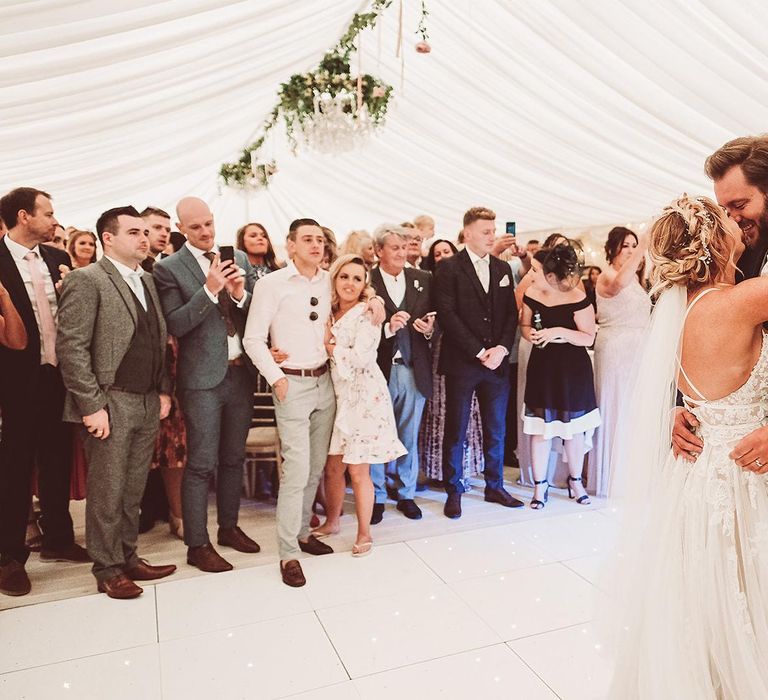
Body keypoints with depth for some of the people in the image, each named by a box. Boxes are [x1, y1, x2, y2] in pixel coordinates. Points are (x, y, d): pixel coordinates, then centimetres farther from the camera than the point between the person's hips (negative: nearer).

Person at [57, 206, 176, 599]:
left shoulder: (147, 280, 14)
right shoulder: (86, 281, -8)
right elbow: (71, 348, -14)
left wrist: (163, 390, 9)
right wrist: (91, 406, -16)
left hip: (148, 404, 6)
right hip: (110, 405, -6)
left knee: (133, 491, 15)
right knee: (107, 494, 6)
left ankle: (128, 558, 29)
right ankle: (107, 571, 22)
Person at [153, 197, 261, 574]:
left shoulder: (239, 258, 8)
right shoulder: (169, 268, -5)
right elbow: (175, 325, -13)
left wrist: (241, 294, -13)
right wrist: (210, 289, -22)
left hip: (241, 372, 5)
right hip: (202, 376, -4)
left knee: (233, 457, 16)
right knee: (201, 464, 2)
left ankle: (229, 527, 32)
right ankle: (197, 544, 17)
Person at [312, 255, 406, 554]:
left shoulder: (367, 313, -8)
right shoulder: (329, 313, 10)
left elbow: (362, 357, -19)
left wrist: (331, 347, -8)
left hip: (363, 397, -6)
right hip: (336, 395, 6)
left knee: (357, 470, 0)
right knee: (332, 467, 11)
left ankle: (364, 533, 17)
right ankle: (332, 521, 33)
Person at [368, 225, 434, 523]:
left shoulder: (423, 279, 8)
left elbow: (434, 321, 9)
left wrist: (429, 328, -12)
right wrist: (387, 328, -23)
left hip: (413, 369, 3)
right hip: (379, 369, -3)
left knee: (409, 436, 14)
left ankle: (406, 493, 30)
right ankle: (376, 496, 23)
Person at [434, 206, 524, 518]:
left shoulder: (502, 268, 13)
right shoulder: (449, 268, -4)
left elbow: (511, 313, 10)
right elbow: (447, 314, -11)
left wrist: (501, 348, -6)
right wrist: (479, 352, -13)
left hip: (497, 361, 5)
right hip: (461, 363, -4)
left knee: (496, 429, 13)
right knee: (455, 431, 5)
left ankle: (494, 486, 28)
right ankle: (454, 492, 19)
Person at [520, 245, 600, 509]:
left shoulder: (577, 299, -15)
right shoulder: (531, 295, -3)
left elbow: (589, 338, -10)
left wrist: (560, 332, -24)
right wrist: (532, 334, -11)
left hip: (573, 371, -2)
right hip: (541, 367, 3)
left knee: (574, 428, 10)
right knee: (539, 428, 4)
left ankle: (575, 481, 32)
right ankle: (540, 485, 19)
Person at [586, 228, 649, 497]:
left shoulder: (636, 277, 15)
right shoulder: (606, 277, -10)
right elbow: (619, 283, -37)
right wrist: (643, 247, -38)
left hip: (638, 351, 8)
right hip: (616, 351, -8)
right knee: (616, 408, -1)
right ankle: (611, 474, 12)